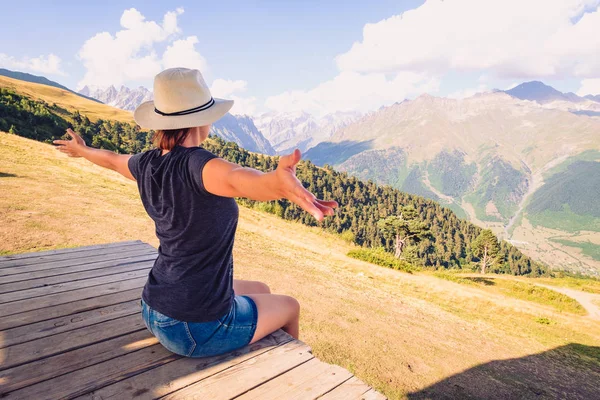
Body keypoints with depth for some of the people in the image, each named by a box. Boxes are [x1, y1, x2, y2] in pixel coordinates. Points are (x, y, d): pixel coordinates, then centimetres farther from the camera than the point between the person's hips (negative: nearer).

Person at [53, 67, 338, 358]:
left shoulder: (147, 165, -4)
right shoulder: (196, 165, -27)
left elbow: (111, 159, 19)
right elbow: (236, 179, -50)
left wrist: (82, 150, 40)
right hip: (199, 329, -7)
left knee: (260, 290, 29)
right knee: (289, 306, 18)